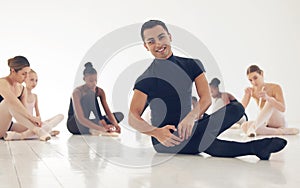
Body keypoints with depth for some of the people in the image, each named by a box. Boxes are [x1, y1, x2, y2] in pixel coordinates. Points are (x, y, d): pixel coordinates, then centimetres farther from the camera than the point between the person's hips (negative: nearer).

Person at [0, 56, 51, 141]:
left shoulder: (22, 90, 9)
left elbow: (24, 111, 3)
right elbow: (13, 102, -30)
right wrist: (32, 117, -37)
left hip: (8, 127, 7)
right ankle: (36, 130, -38)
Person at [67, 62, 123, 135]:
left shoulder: (99, 91, -5)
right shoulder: (77, 92, -23)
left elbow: (108, 111, -11)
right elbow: (80, 118, -35)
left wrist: (116, 124, -32)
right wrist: (101, 128, -47)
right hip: (74, 124, -6)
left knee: (120, 115, -8)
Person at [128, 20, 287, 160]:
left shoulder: (191, 65, 7)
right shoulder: (146, 80, -4)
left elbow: (206, 98, -4)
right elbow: (133, 118, -12)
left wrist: (191, 117, -26)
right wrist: (156, 132, -32)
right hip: (164, 144, -4)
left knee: (236, 108, -17)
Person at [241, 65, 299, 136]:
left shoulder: (275, 88, -11)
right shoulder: (252, 90, 2)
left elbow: (283, 109, -24)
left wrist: (267, 98, -40)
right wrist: (246, 95, -26)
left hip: (279, 123, -4)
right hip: (266, 124, 4)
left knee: (271, 101, -32)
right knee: (245, 126, -27)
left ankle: (253, 126, -43)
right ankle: (280, 131, -28)